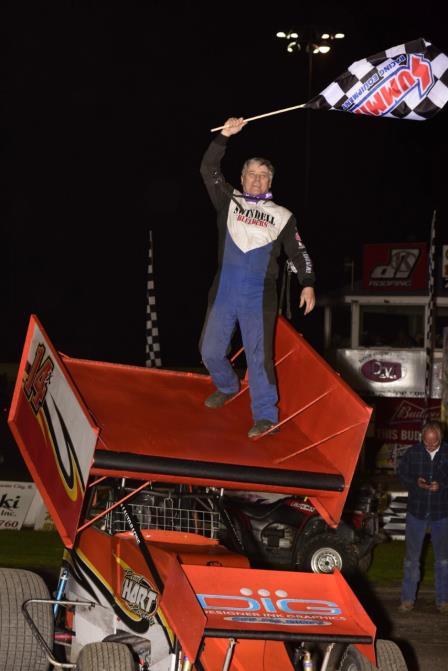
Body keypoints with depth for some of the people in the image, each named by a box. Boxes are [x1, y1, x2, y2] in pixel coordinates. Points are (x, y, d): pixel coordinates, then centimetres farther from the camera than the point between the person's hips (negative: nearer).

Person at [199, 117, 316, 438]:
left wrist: (308, 284, -7)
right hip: (224, 292, 3)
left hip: (259, 297, -3)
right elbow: (209, 170, 0)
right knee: (210, 351, 10)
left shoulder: (282, 216, 7)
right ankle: (227, 387, 38)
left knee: (258, 355, -8)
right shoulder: (230, 202, 9)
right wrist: (224, 137, -10)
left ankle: (266, 415, -5)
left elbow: (298, 252, 6)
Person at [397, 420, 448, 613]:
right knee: (411, 558, 6)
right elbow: (401, 472, 4)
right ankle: (408, 598, 15)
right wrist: (415, 482, -14)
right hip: (416, 512, 1)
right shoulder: (413, 452, -6)